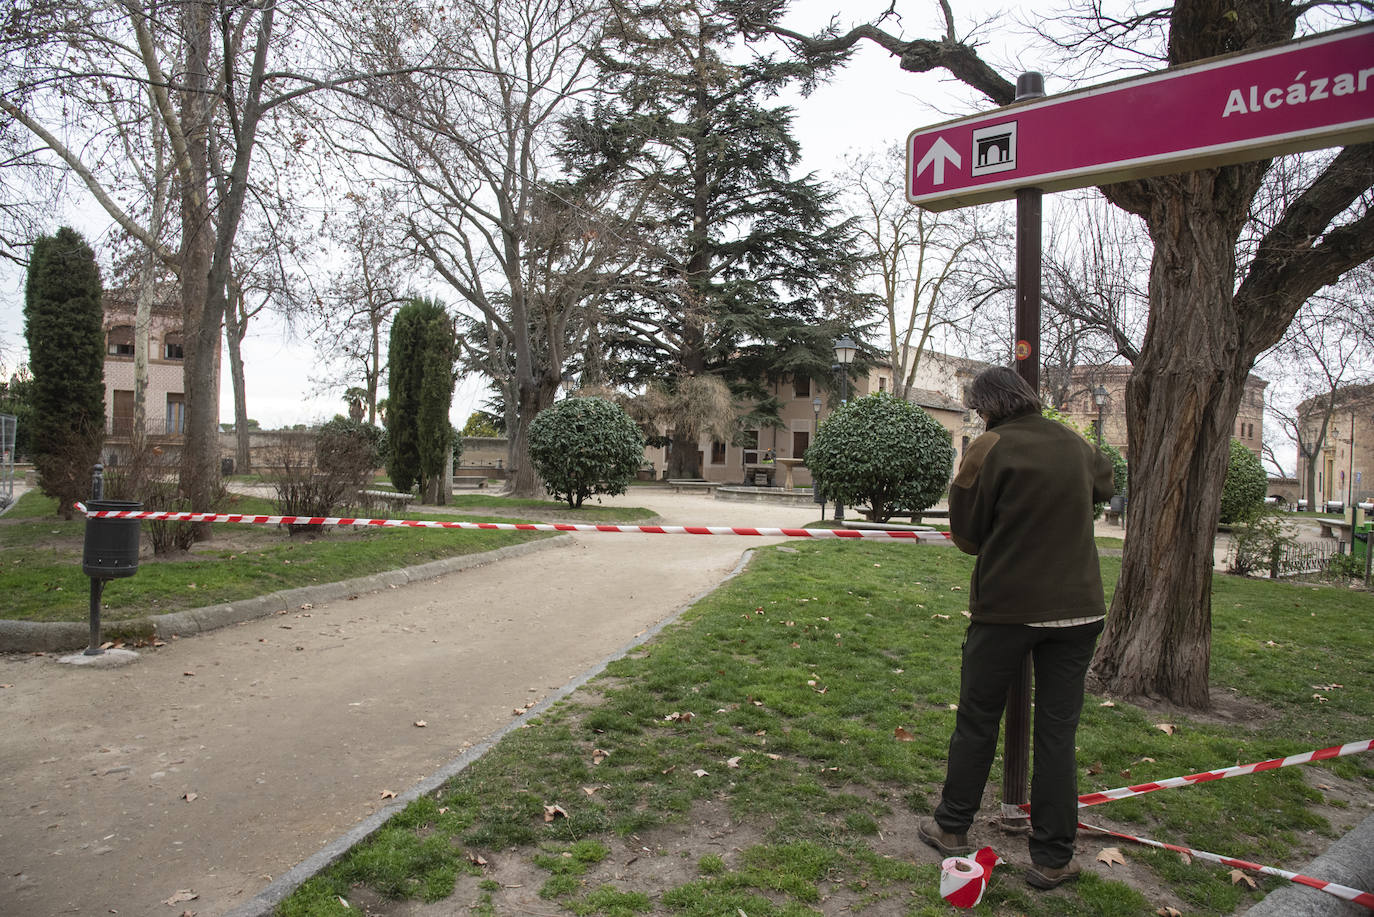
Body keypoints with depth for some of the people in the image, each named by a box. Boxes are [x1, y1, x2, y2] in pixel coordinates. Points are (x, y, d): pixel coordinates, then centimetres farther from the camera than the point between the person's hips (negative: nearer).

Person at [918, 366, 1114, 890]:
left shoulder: (989, 449, -10)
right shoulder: (1075, 445, 7)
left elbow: (967, 536, -5)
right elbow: (1105, 483, 31)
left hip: (1006, 608, -4)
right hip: (1077, 609, 4)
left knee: (977, 720, 12)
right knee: (1057, 731, 10)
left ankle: (952, 828, 26)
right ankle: (1052, 859, 17)